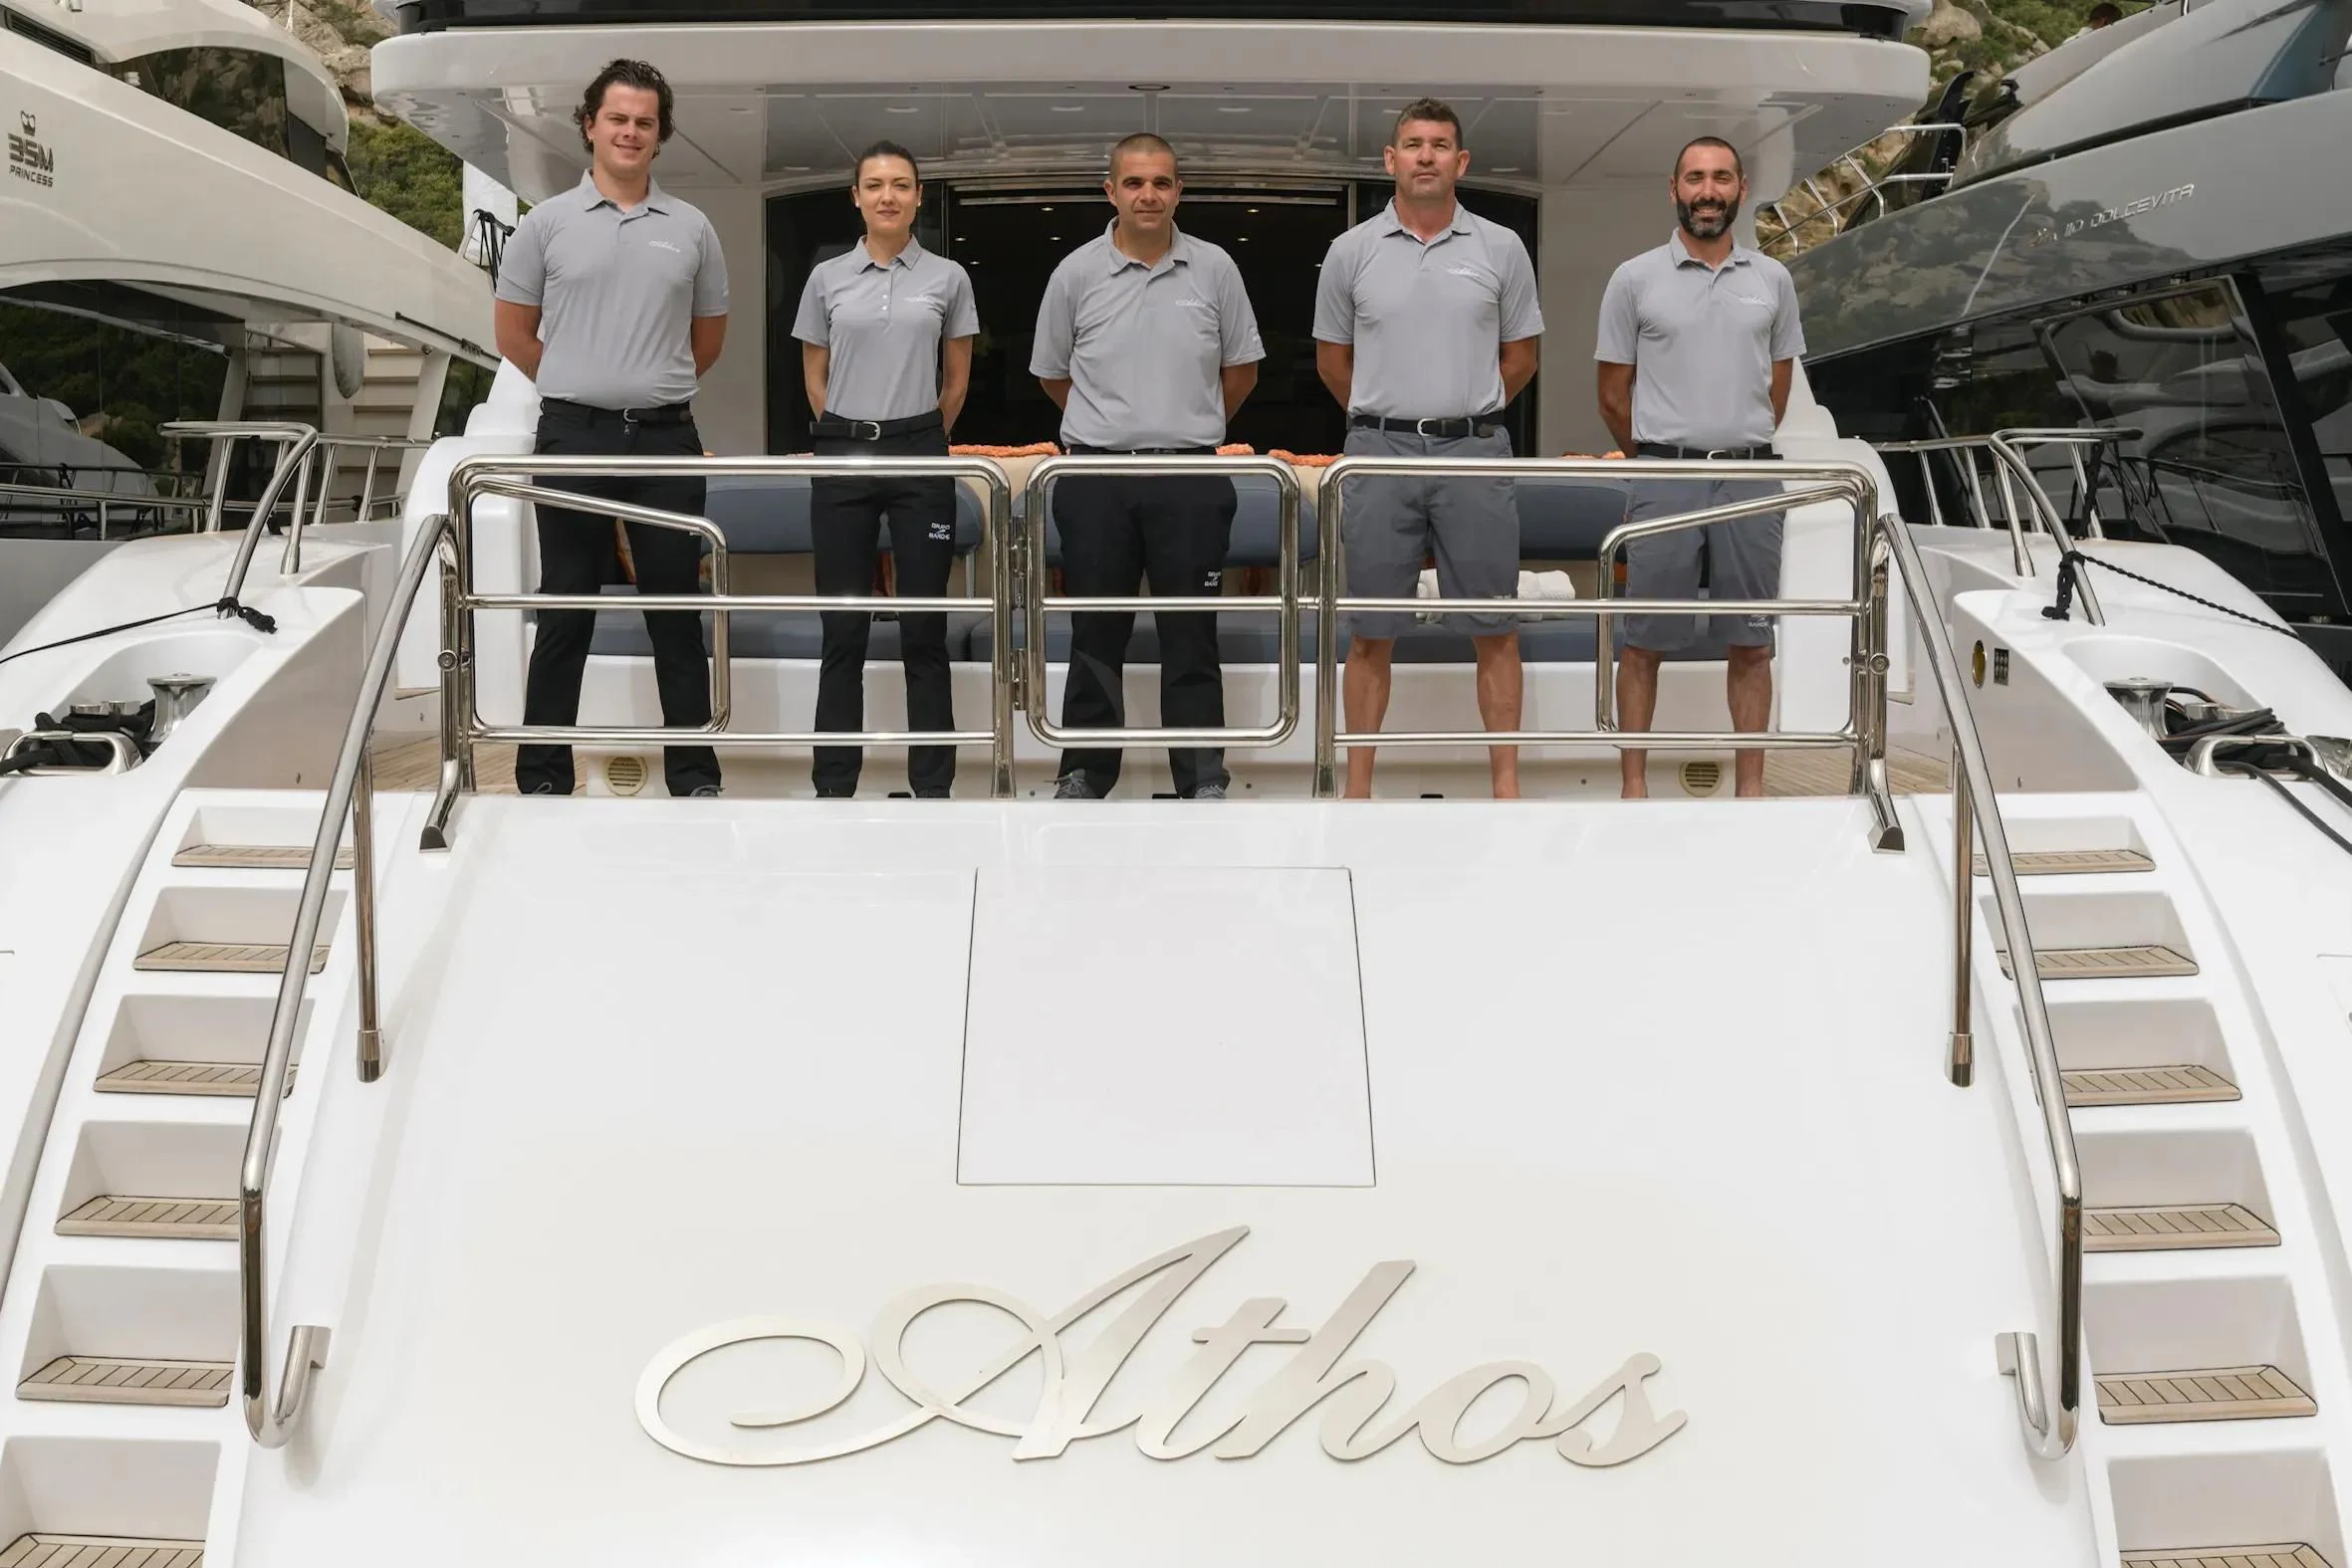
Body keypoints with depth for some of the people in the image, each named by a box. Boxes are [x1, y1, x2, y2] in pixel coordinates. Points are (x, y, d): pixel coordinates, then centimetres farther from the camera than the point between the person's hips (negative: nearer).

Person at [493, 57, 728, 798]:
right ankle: (543, 777, 12)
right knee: (565, 614, 4)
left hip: (667, 438, 1)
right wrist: (581, 386, 13)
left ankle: (695, 776, 13)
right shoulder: (547, 222, 3)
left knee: (677, 616, 6)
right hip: (575, 437, -1)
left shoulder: (691, 229, 7)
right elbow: (514, 332, 9)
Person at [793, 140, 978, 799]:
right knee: (843, 628, 4)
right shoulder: (827, 278, 4)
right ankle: (834, 782, 12)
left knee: (924, 628, 2)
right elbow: (814, 376, 12)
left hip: (919, 456, 0)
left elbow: (957, 378, 11)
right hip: (843, 455, 1)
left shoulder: (948, 278, 3)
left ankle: (932, 783, 10)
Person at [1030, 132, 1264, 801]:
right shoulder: (1077, 273, 2)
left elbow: (1241, 369, 12)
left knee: (1191, 633, 3)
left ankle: (1202, 779, 10)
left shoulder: (1214, 269, 3)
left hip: (1190, 475, 0)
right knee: (1096, 633, 7)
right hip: (1096, 476, 0)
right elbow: (1052, 373, 13)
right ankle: (1085, 773, 17)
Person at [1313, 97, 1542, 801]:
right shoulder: (1352, 250, 5)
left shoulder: (1500, 248, 5)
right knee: (1371, 633, 4)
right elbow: (1332, 358, 13)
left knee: (1493, 630, 2)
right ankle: (1358, 786, 12)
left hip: (1474, 454, 0)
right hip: (1380, 454, 0)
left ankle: (1506, 782, 10)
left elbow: (1520, 355, 12)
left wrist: (1466, 417, 12)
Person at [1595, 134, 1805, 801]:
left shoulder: (1772, 280, 8)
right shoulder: (1635, 279, 0)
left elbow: (1777, 386, 17)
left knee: (1750, 643, 7)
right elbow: (1614, 396, 4)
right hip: (1664, 480, -2)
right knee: (1645, 641, 2)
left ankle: (1751, 784, 15)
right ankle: (1634, 783, 10)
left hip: (1750, 480, 2)